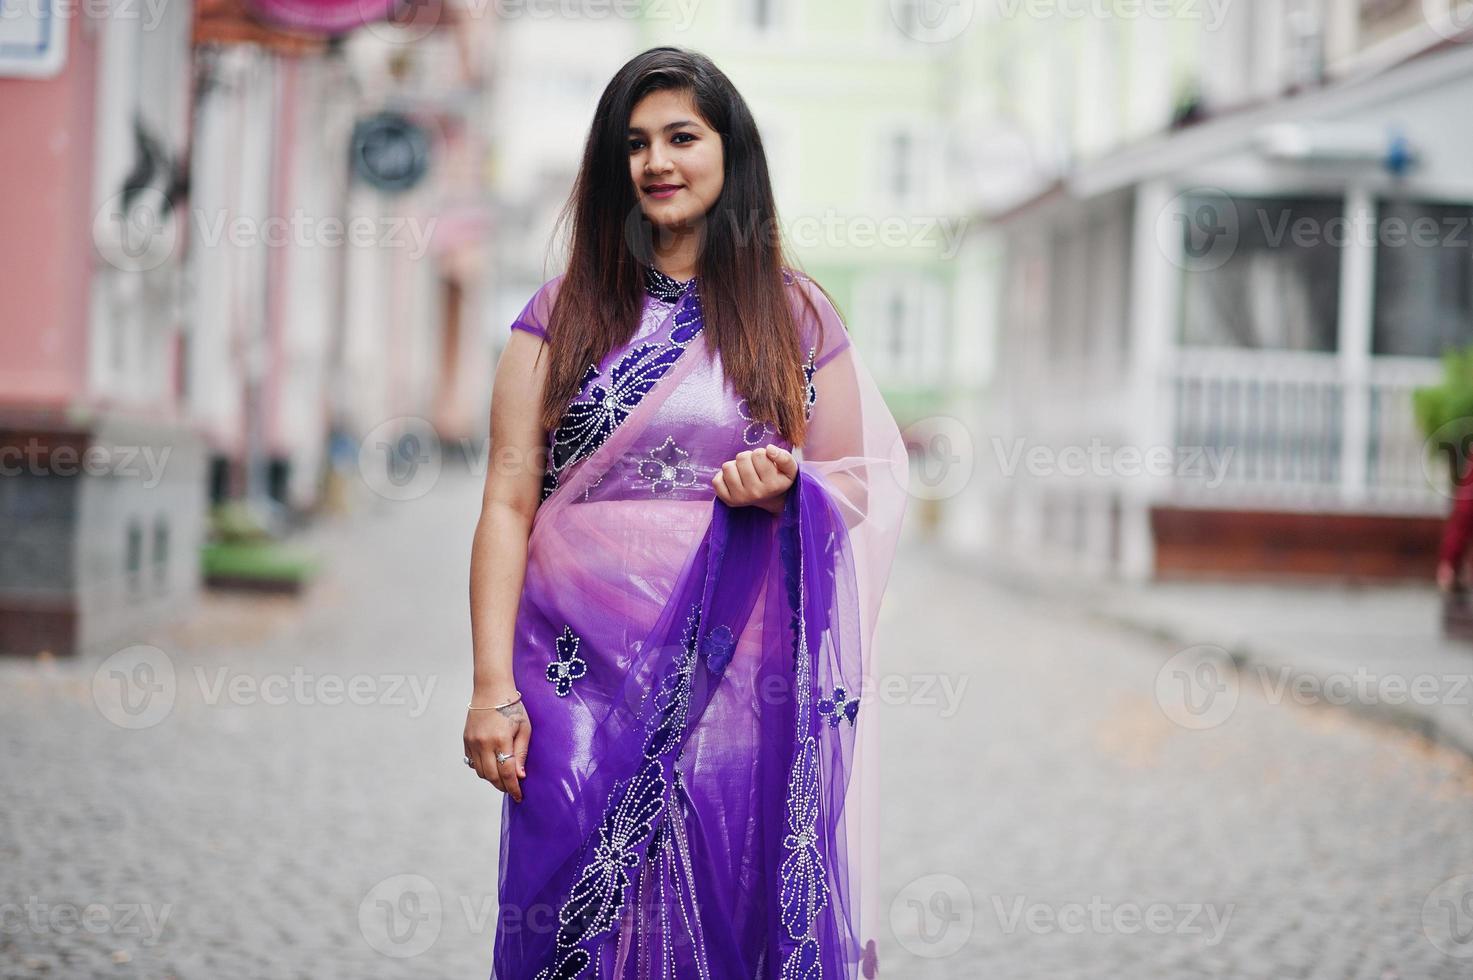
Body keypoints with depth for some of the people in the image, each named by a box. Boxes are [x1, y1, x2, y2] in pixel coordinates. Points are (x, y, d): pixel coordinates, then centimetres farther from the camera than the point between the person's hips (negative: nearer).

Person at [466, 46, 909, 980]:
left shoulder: (795, 314, 9)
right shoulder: (564, 313, 7)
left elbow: (856, 485, 12)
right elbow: (509, 502, 2)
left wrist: (787, 486, -12)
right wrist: (493, 684, -7)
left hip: (738, 686, 0)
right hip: (583, 680, 0)